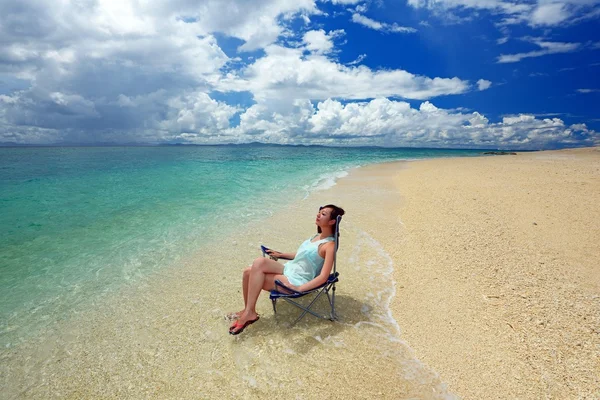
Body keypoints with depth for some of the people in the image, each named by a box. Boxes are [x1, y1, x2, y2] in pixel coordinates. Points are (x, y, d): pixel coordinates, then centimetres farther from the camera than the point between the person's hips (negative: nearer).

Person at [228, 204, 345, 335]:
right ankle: (248, 310, 6)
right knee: (248, 272, -11)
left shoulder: (329, 245, -15)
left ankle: (250, 312, -10)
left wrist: (298, 288, -25)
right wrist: (280, 255, 20)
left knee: (259, 262, -22)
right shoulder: (317, 236, 11)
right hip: (288, 269, 8)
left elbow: (323, 277, -21)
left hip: (296, 281, -8)